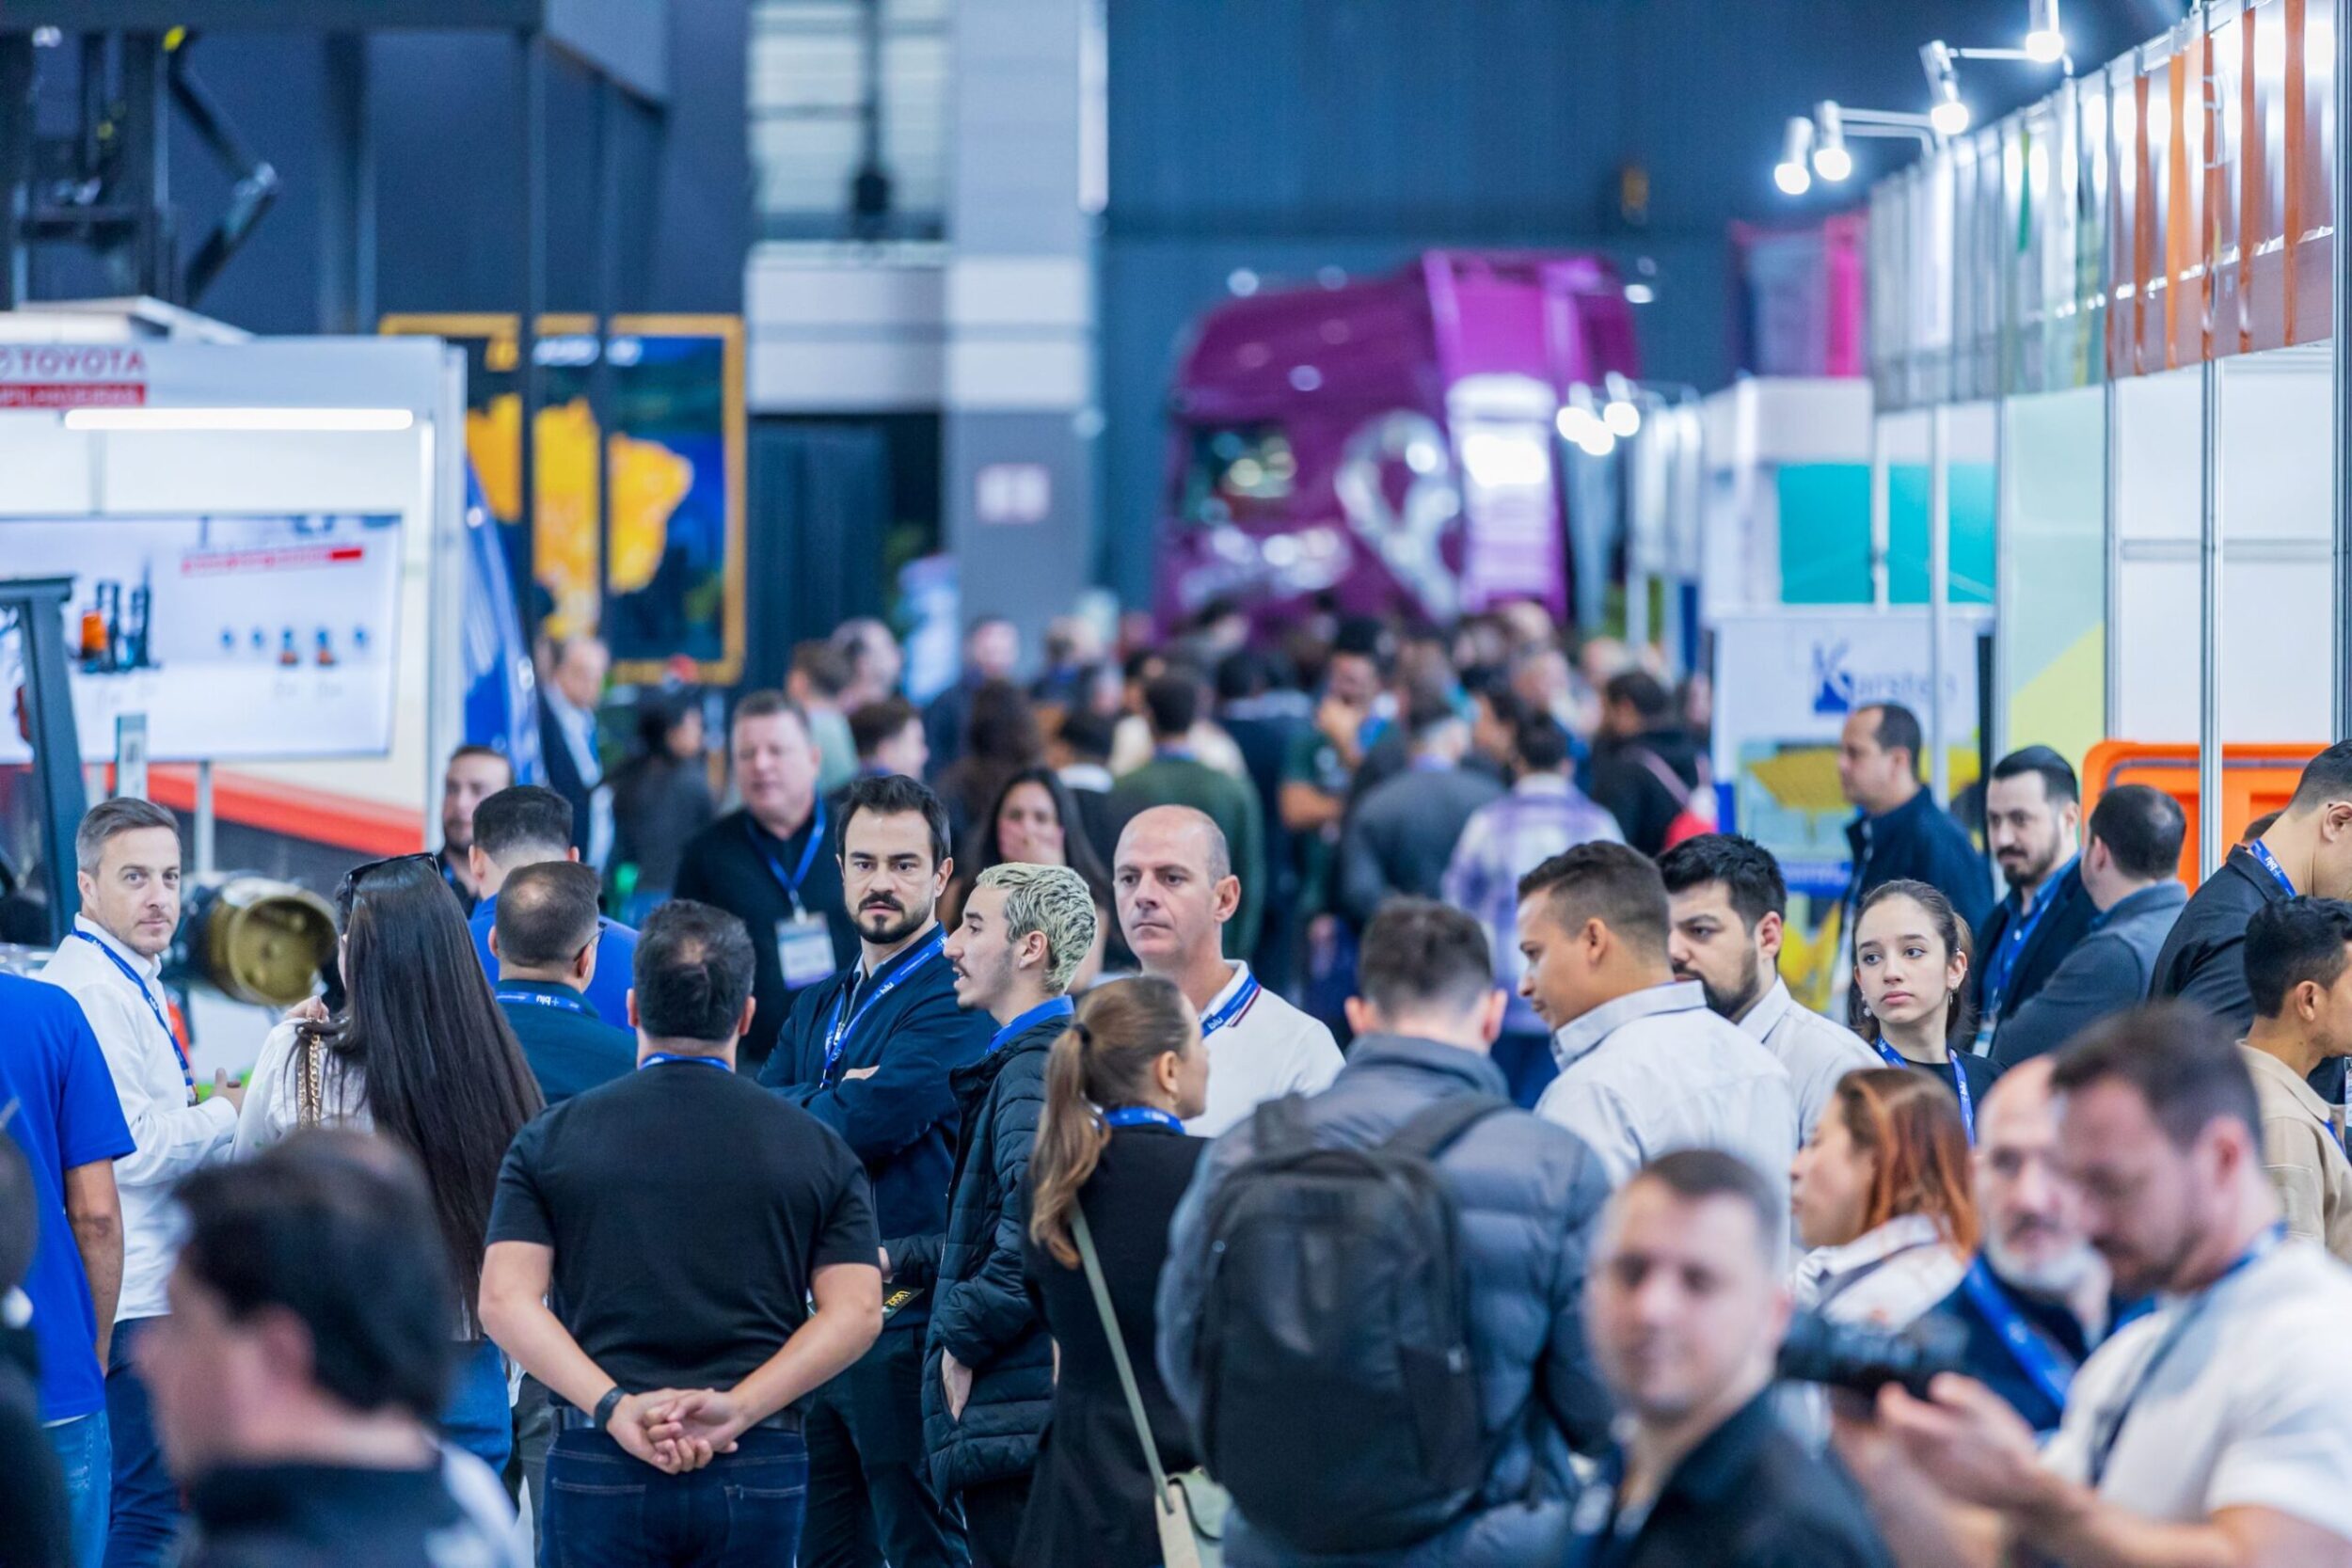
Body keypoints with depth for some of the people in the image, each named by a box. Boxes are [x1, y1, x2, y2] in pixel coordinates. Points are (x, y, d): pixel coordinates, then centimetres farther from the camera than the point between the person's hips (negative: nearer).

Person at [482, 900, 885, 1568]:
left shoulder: (550, 1141, 6)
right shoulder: (818, 1148, 7)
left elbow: (505, 1299, -5)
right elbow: (856, 1311, -2)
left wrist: (616, 1408, -13)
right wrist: (738, 1409, -10)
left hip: (599, 1466, -1)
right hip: (759, 1469, 1)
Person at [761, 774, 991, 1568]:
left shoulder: (955, 1000, -10)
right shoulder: (819, 1006, 17)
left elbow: (870, 1123, -20)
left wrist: (785, 1110, -1)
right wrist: (831, 1100, -12)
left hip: (904, 1319, -8)